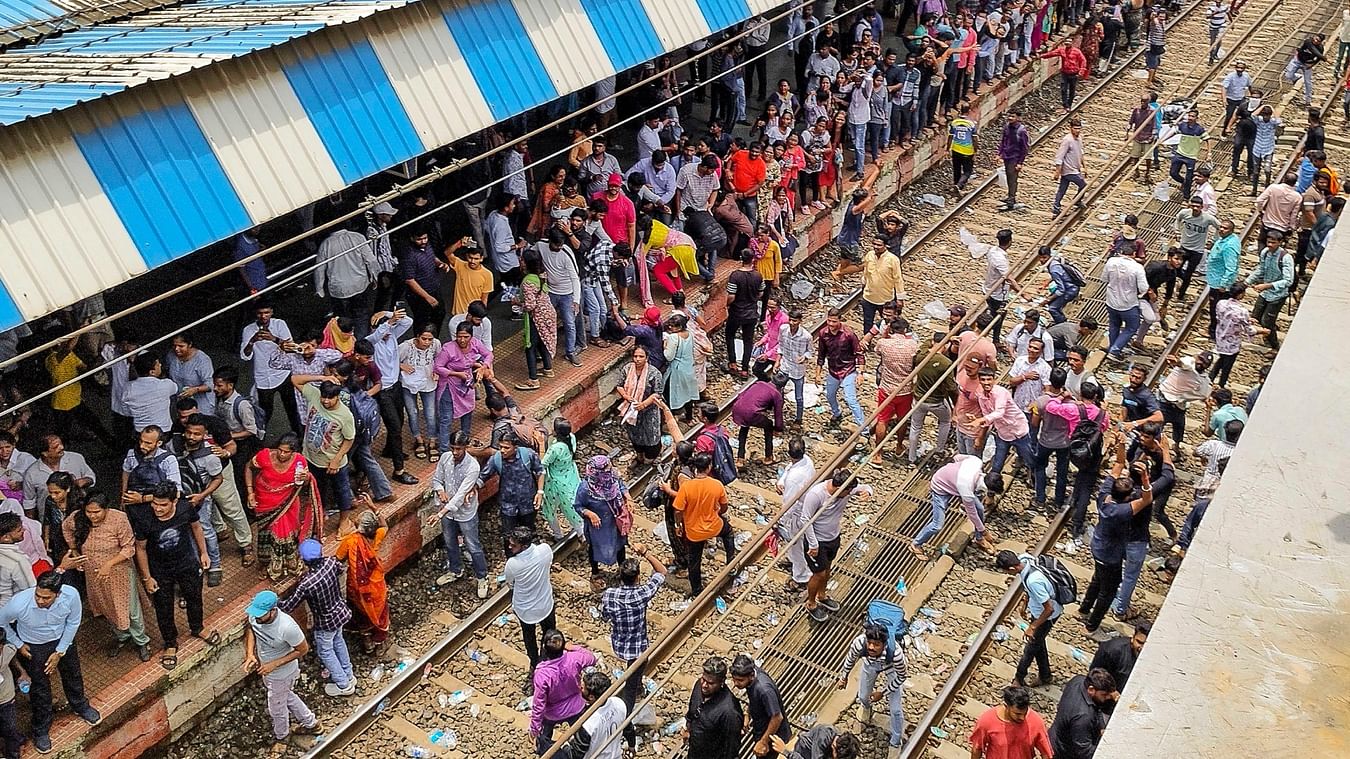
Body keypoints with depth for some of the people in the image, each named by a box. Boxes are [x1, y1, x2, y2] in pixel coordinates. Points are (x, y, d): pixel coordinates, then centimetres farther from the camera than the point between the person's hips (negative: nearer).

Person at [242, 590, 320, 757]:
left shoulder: (287, 627, -41)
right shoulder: (255, 615, -23)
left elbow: (303, 649, -25)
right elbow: (251, 629, 1)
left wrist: (274, 665, -26)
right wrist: (250, 654, -13)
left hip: (281, 674, -7)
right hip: (267, 670, 7)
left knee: (277, 708, 19)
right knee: (286, 696, 30)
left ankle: (281, 737, 51)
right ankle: (310, 723, 54)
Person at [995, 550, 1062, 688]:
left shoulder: (1034, 581, -43)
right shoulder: (1023, 560, -18)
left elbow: (1049, 609, -31)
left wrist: (1032, 627, -21)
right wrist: (1025, 603, 18)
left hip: (1047, 614, -8)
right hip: (1036, 608, 8)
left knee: (1031, 647, 14)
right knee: (1038, 643, 24)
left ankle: (1019, 679, 36)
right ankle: (1045, 677, 44)